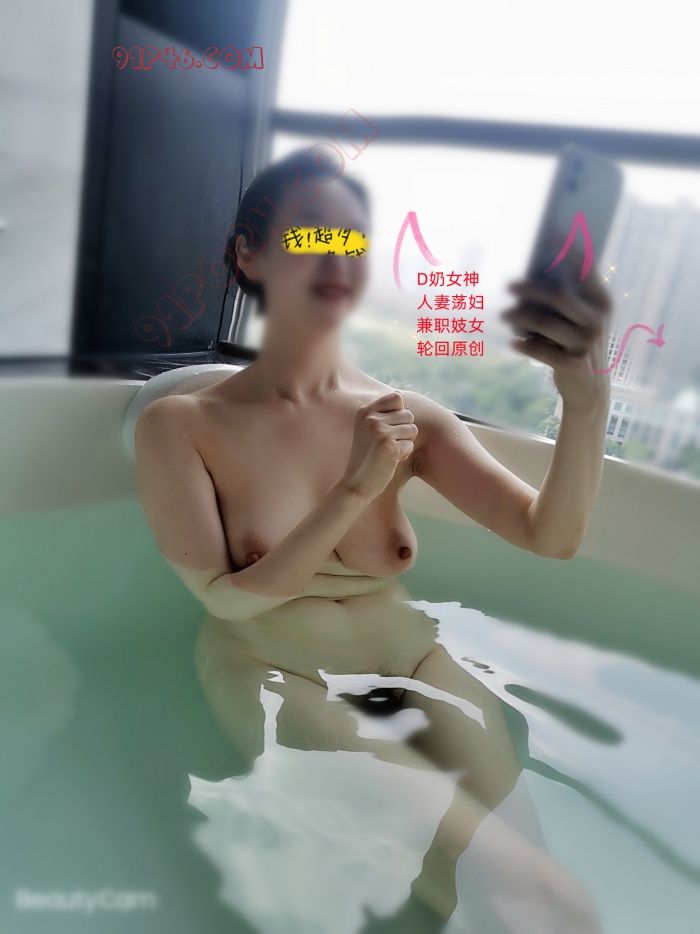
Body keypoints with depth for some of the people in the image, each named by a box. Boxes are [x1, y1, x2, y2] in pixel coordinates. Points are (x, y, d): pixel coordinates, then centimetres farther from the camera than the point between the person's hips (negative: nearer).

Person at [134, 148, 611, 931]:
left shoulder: (408, 416, -4)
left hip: (403, 655, 4)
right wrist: (356, 491, -22)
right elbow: (228, 599, -11)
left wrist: (586, 399, -32)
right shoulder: (179, 425, -9)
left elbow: (550, 537, -12)